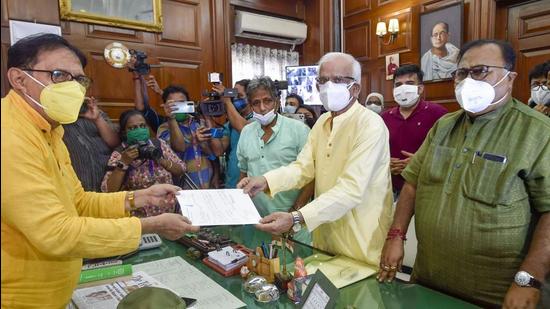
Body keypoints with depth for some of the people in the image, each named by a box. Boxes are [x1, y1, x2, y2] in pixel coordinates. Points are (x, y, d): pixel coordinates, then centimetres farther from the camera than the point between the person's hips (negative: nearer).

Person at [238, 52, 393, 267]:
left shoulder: (370, 126, -19)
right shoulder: (322, 122, 7)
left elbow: (351, 189, -29)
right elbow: (303, 167, 0)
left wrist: (296, 219, -37)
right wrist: (266, 181, -18)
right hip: (325, 236, 7)